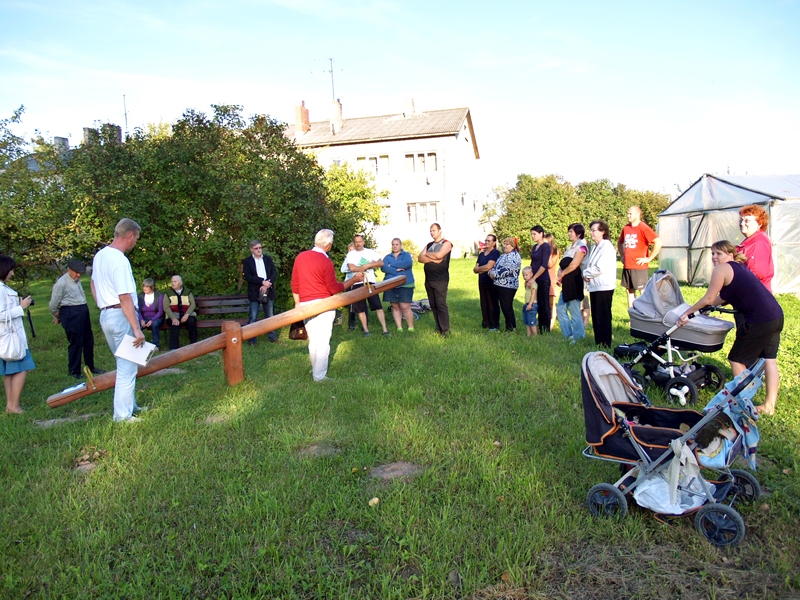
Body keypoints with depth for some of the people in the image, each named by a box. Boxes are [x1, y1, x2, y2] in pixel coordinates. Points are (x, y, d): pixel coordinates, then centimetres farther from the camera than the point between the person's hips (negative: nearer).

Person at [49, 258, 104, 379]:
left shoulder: (77, 280, 10)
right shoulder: (61, 283, -13)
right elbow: (53, 304, -5)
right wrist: (57, 317, 12)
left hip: (83, 312, 8)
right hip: (71, 314, -8)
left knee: (88, 341, 16)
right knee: (75, 343, 0)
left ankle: (91, 367, 30)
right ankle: (74, 371, 15)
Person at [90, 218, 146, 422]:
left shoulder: (100, 256, 9)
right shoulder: (120, 260, -19)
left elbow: (93, 285, 21)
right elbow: (125, 298, -23)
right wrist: (137, 329, -22)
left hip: (105, 315, 10)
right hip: (121, 316, -9)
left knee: (125, 364, 20)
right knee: (127, 367, -1)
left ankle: (130, 406, 30)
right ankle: (123, 415, 4)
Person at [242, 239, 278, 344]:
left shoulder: (268, 259, 11)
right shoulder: (247, 261, 1)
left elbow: (274, 273, 3)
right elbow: (248, 276, -10)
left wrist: (267, 284, -13)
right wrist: (262, 282, -19)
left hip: (268, 291, 3)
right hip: (255, 293, -3)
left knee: (270, 316, 9)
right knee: (253, 317, -4)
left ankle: (272, 336, 17)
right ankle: (251, 339, 1)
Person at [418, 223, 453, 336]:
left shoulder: (446, 243, -2)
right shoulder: (429, 245, 16)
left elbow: (439, 255, -20)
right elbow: (420, 258, 3)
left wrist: (427, 254, -3)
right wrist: (433, 259, -12)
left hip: (440, 280, -7)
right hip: (428, 279, 7)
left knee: (441, 304, -8)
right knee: (433, 305, 8)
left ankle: (445, 330, -3)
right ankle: (438, 328, 15)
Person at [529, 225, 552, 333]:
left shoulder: (545, 246, -10)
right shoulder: (534, 247, 13)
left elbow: (544, 265, -16)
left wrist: (534, 278, -17)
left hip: (543, 280, -7)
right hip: (535, 280, 7)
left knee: (544, 304, 0)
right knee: (538, 304, 11)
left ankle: (546, 329, 7)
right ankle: (540, 327, 18)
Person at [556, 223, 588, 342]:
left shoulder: (581, 246, -8)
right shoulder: (571, 246, 20)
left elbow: (574, 265, -16)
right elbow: (564, 264, 16)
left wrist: (562, 274, -5)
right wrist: (560, 275, -3)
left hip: (574, 282, -10)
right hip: (566, 282, 10)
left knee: (575, 311, -3)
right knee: (560, 309, 11)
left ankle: (578, 337, 7)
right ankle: (569, 335, 19)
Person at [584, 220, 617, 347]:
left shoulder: (607, 247, -12)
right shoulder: (595, 247, 17)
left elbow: (600, 268, -20)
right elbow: (589, 264, 20)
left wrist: (586, 273, -6)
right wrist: (587, 274, -1)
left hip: (604, 287, -9)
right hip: (595, 286, 9)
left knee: (603, 317, -4)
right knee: (596, 317, 13)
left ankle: (605, 345, 2)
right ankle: (598, 343, 21)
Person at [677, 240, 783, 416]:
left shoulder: (722, 269, -8)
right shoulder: (739, 267, 20)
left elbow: (708, 299, -6)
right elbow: (723, 298, 24)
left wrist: (687, 313, 3)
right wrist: (701, 308, 27)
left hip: (759, 321, -9)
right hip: (776, 315, 9)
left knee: (737, 360, 5)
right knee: (770, 360, 14)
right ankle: (769, 406, 23)